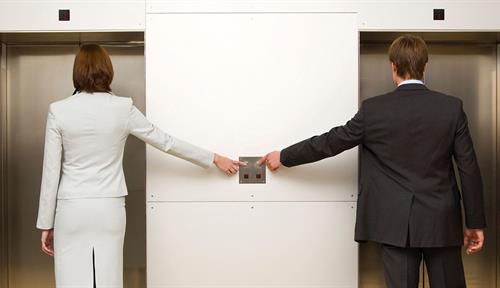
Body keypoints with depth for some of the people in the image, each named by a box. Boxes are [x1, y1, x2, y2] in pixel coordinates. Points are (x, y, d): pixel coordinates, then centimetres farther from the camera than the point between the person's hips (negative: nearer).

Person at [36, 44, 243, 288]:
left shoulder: (58, 111, -5)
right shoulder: (122, 108, -4)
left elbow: (51, 172, -3)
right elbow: (165, 141, 3)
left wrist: (46, 224, 6)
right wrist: (214, 159, 14)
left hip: (72, 210, -1)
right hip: (110, 209, 1)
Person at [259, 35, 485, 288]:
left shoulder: (374, 109, -8)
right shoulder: (452, 107, -4)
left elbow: (331, 141, 0)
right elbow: (469, 169, -2)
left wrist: (284, 157, 13)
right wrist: (475, 222, 8)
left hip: (396, 223, -1)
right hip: (442, 221, 2)